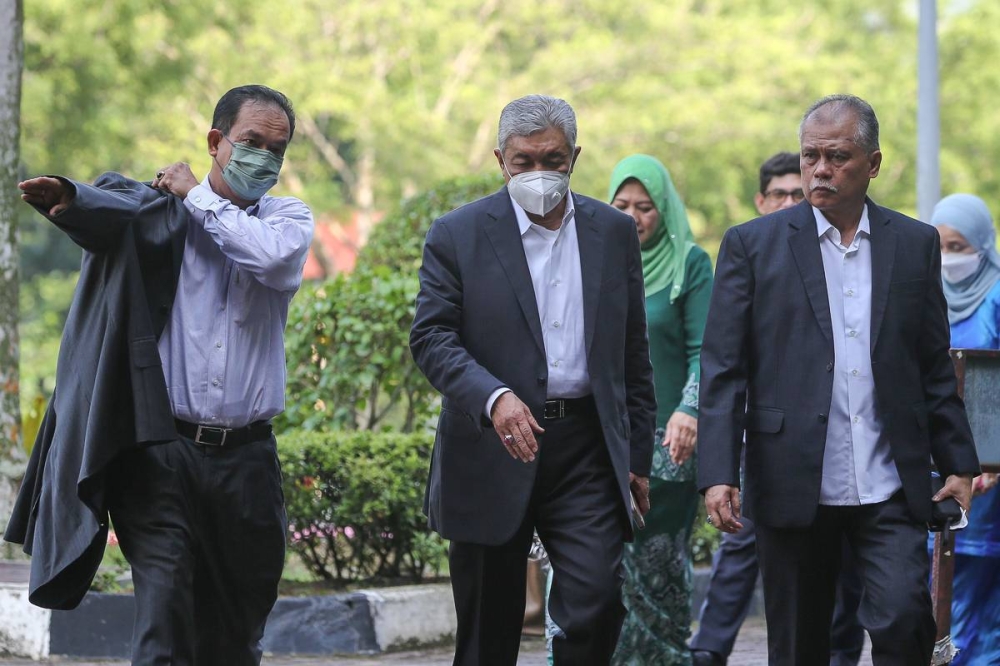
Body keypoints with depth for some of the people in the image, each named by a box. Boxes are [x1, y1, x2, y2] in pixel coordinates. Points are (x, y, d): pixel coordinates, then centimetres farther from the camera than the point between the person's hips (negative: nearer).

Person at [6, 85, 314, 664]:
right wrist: (70, 197, -41)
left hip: (246, 459, 3)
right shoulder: (164, 212, 3)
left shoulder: (290, 219, 10)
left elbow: (271, 256, -14)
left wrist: (198, 197, -5)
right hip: (162, 451, -3)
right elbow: (114, 208, -19)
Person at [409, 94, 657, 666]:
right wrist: (494, 398, -25)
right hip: (491, 452, -2)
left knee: (598, 605, -12)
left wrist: (638, 456, 11)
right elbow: (431, 337, -8)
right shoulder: (458, 235, 0)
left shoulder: (615, 232, 9)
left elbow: (633, 353, 13)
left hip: (587, 448, 2)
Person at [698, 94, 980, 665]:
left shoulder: (916, 244, 9)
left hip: (890, 489, 1)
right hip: (795, 485, -1)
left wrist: (958, 463, 8)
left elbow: (936, 367, 13)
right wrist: (719, 474, -10)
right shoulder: (752, 246, 2)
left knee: (904, 618, -16)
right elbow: (723, 371, -1)